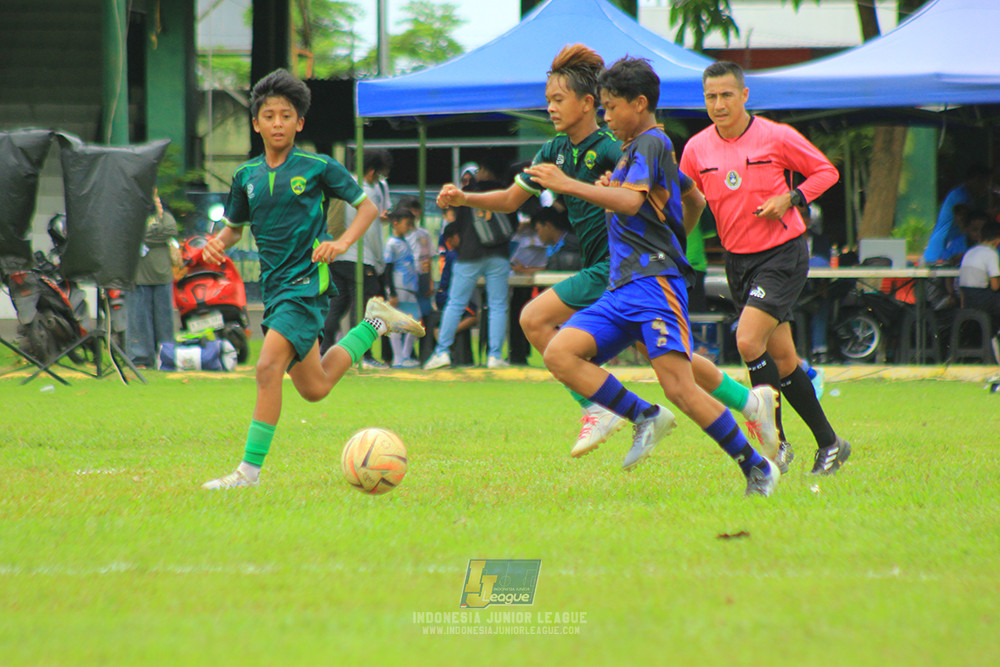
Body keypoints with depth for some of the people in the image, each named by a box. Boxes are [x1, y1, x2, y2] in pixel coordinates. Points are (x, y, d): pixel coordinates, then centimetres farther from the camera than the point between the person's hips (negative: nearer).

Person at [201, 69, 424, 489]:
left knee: (269, 366, -23)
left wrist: (342, 242, -14)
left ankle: (250, 469, -20)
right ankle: (374, 323, 37)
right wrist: (218, 244, -1)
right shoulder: (247, 176, 9)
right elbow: (234, 226, 22)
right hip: (274, 287, 6)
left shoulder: (318, 167, -4)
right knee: (314, 389, 14)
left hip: (307, 283, -6)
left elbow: (367, 206, 2)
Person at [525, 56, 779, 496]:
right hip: (622, 289, 10)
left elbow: (630, 201, -22)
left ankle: (757, 469, -9)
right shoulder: (640, 148, 27)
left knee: (679, 387, -19)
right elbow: (694, 202, 40)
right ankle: (645, 417, -10)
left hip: (653, 280, -10)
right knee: (560, 353, -10)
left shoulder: (651, 143, -4)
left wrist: (566, 184, -19)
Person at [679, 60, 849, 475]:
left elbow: (825, 171, 1)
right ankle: (829, 443, 20)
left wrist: (790, 199, -13)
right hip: (738, 260, 5)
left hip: (782, 254, -5)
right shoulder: (696, 149, 2)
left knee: (748, 340, -20)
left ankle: (776, 443, -8)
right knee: (781, 357, 8)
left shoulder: (776, 137, -9)